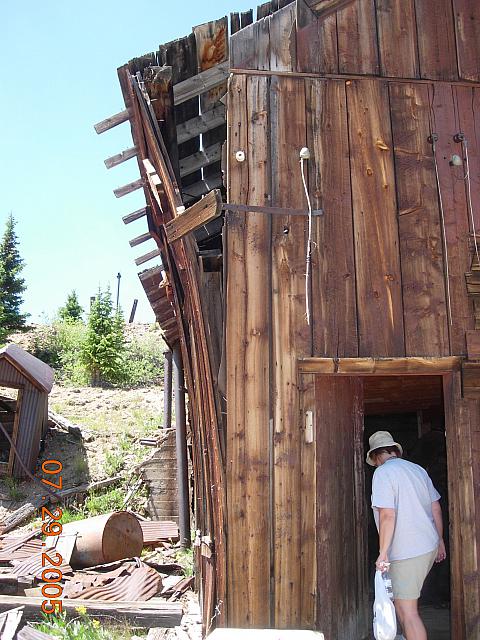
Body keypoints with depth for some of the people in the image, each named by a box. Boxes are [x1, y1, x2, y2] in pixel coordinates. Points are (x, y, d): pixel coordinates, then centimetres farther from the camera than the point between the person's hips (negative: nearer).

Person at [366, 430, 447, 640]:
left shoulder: (383, 473, -12)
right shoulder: (418, 469, 10)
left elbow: (387, 515, -20)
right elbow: (436, 508, 14)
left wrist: (383, 552, -15)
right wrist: (440, 541, 24)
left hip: (407, 552, -8)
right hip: (429, 546, 8)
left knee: (407, 611, -3)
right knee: (399, 601, 23)